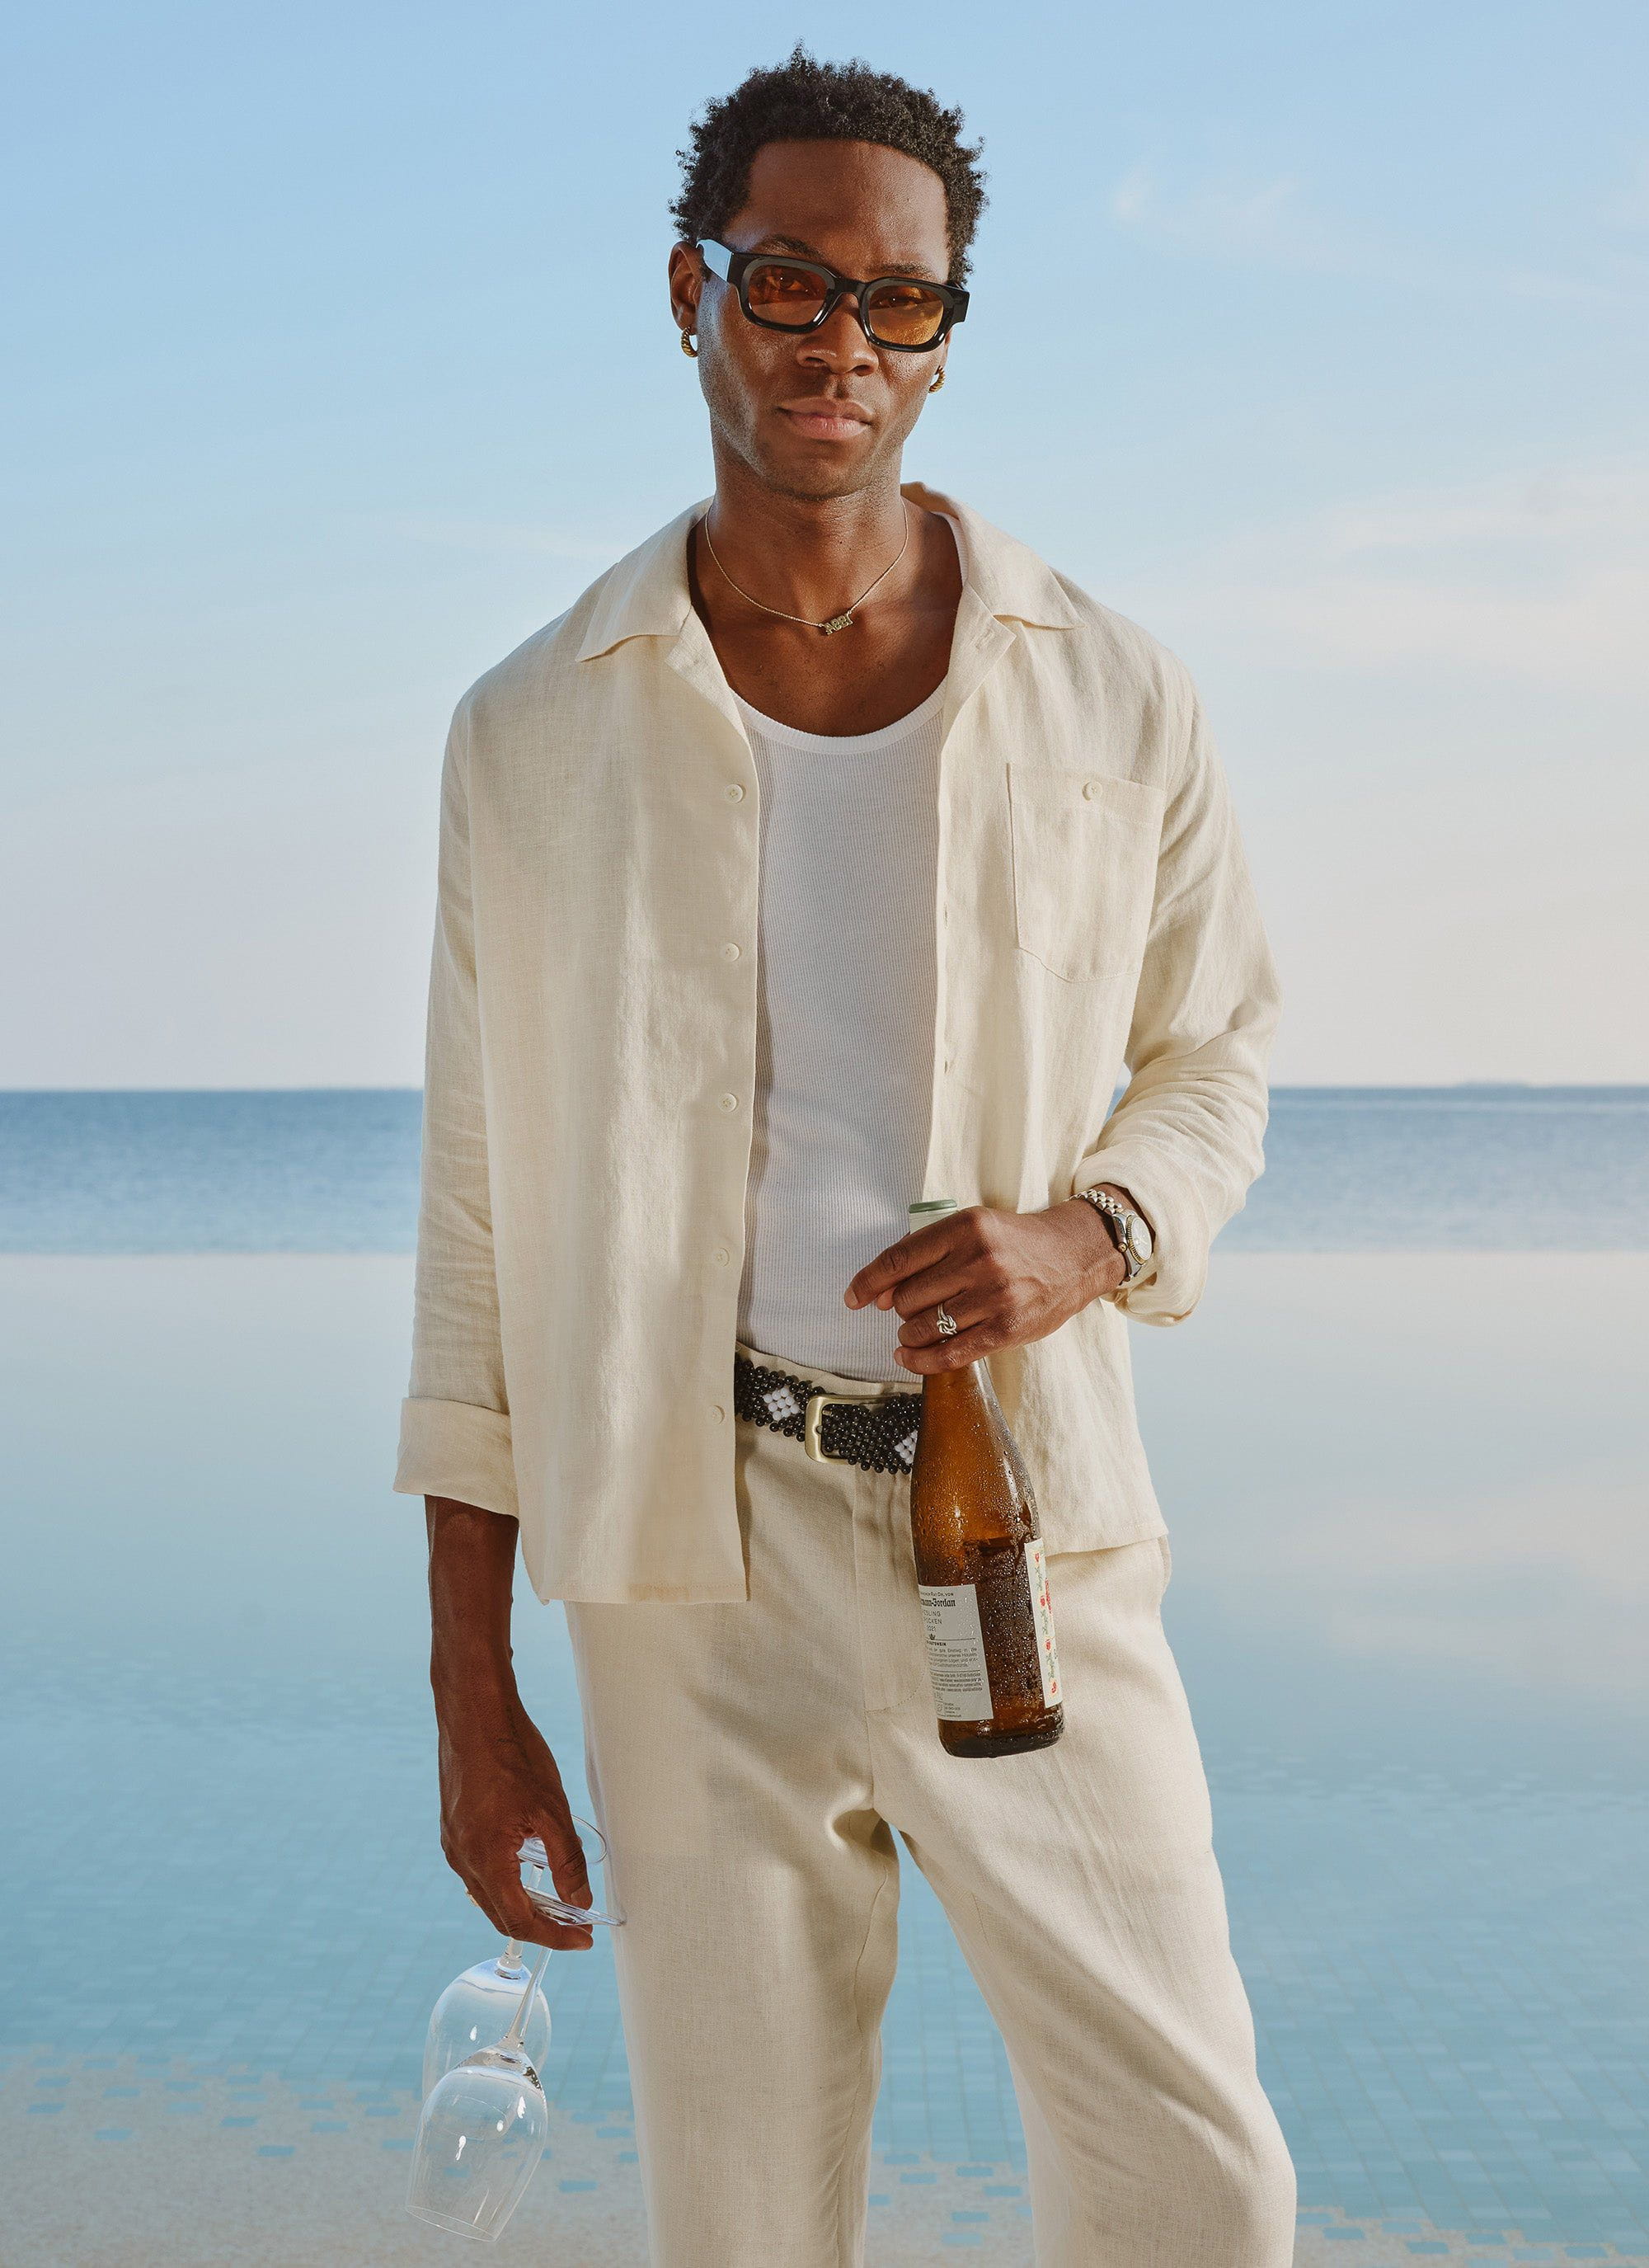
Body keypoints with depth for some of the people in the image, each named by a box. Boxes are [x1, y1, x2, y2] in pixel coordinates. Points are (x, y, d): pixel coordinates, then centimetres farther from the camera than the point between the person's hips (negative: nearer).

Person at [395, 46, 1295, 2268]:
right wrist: (470, 1691, 3)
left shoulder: (1115, 703, 2)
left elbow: (1213, 1057, 14)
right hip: (694, 1550, 0)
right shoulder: (536, 732, 1)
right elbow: (481, 1214, 4)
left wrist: (1090, 1235, -11)